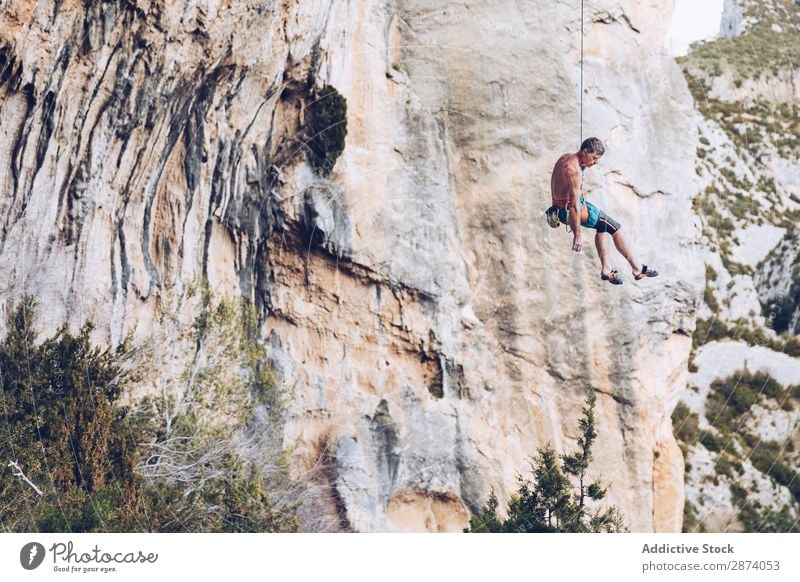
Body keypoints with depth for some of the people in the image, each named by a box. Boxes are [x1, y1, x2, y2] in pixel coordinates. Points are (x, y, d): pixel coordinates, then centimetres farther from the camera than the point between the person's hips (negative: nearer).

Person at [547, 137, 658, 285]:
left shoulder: (566, 158, 4)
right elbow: (574, 206, -26)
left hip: (559, 206, 10)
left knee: (604, 225, 23)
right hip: (568, 210, -10)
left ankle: (605, 270, 21)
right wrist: (577, 235, -23)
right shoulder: (574, 170, -26)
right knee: (615, 228, 1)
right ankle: (637, 269, 10)